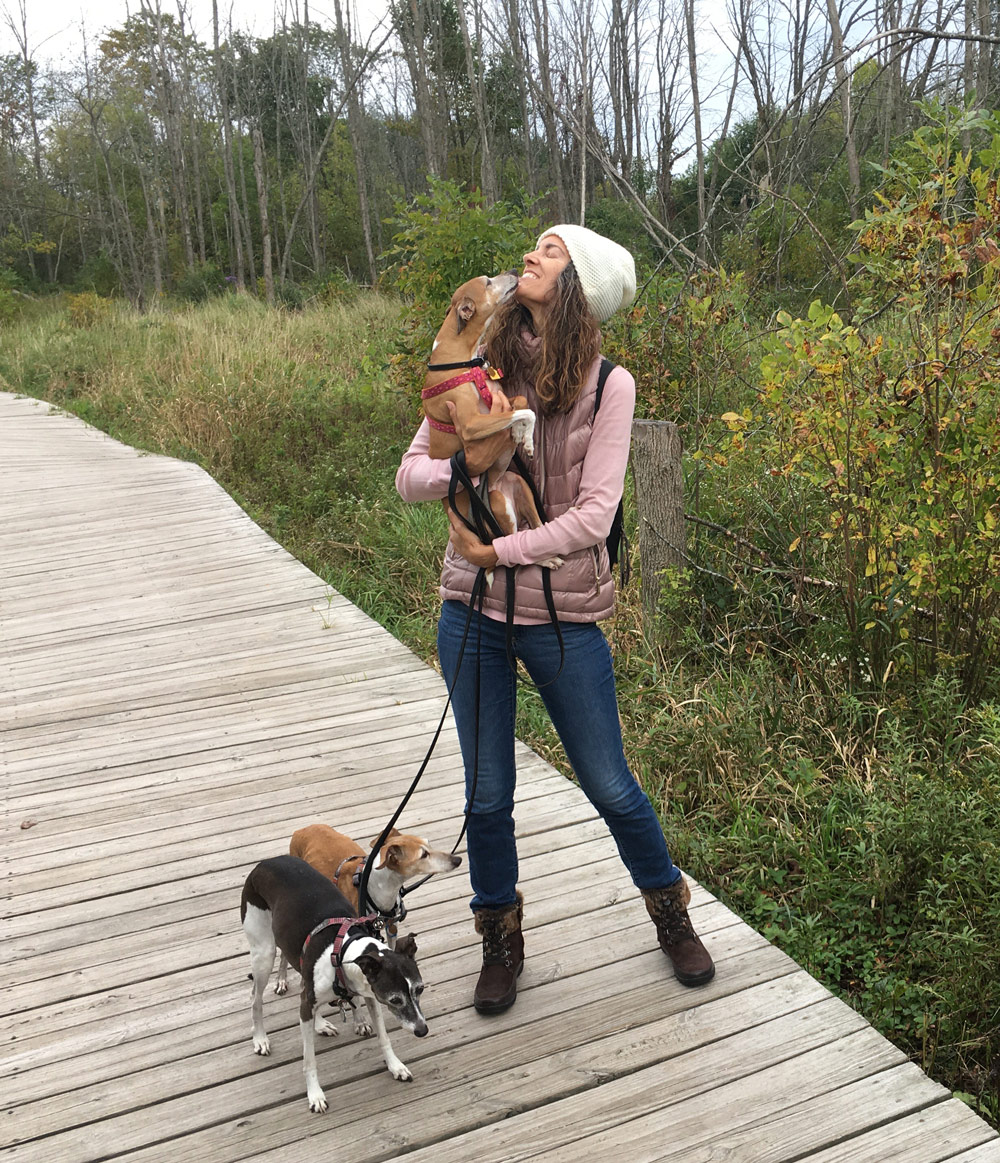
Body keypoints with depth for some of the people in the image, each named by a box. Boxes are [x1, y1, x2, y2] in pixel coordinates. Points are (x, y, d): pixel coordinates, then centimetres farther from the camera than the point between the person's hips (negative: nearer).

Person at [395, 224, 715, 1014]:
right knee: (488, 793, 13)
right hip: (473, 612, 3)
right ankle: (501, 940, 36)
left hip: (563, 616, -2)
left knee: (610, 786, 11)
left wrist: (498, 552, -18)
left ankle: (671, 913, 39)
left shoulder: (607, 385, -9)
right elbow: (410, 475, 0)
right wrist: (465, 466, -19)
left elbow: (592, 516, -15)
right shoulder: (482, 367, 0)